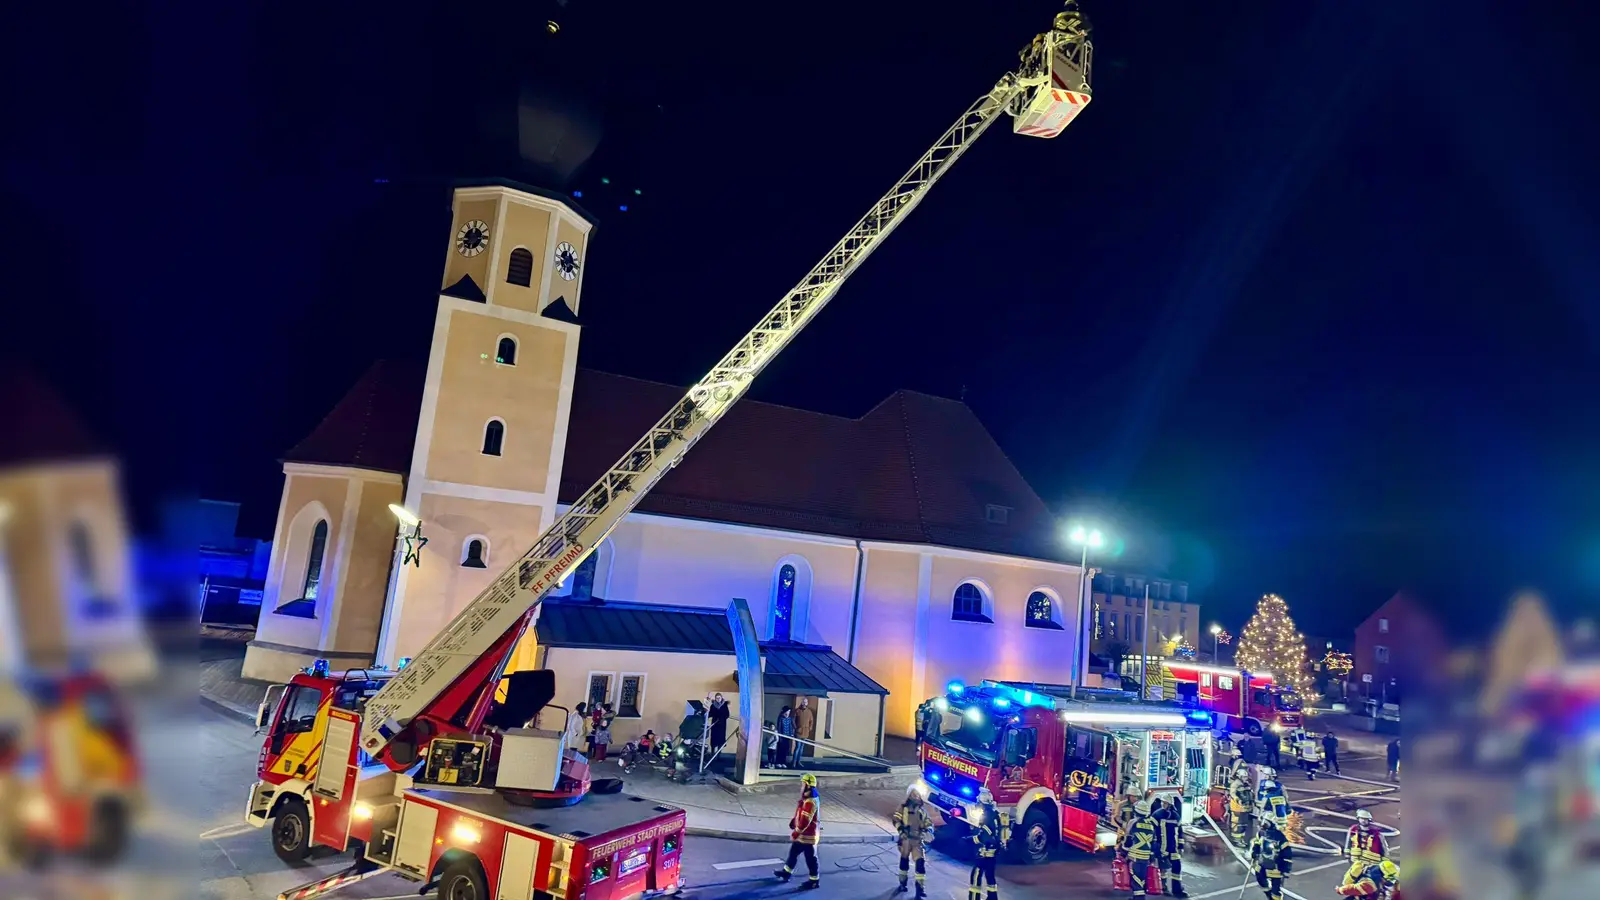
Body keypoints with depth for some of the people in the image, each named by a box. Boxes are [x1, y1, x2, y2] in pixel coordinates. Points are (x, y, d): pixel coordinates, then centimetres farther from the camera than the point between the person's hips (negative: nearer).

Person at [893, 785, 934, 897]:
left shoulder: (922, 808, 11)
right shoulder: (903, 807, 2)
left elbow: (929, 822, 10)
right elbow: (896, 819, -4)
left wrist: (928, 831, -11)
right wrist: (901, 830, -19)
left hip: (918, 839, 1)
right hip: (905, 838, -1)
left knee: (920, 861, -11)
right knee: (904, 860, 11)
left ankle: (920, 887, -7)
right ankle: (902, 884, 29)